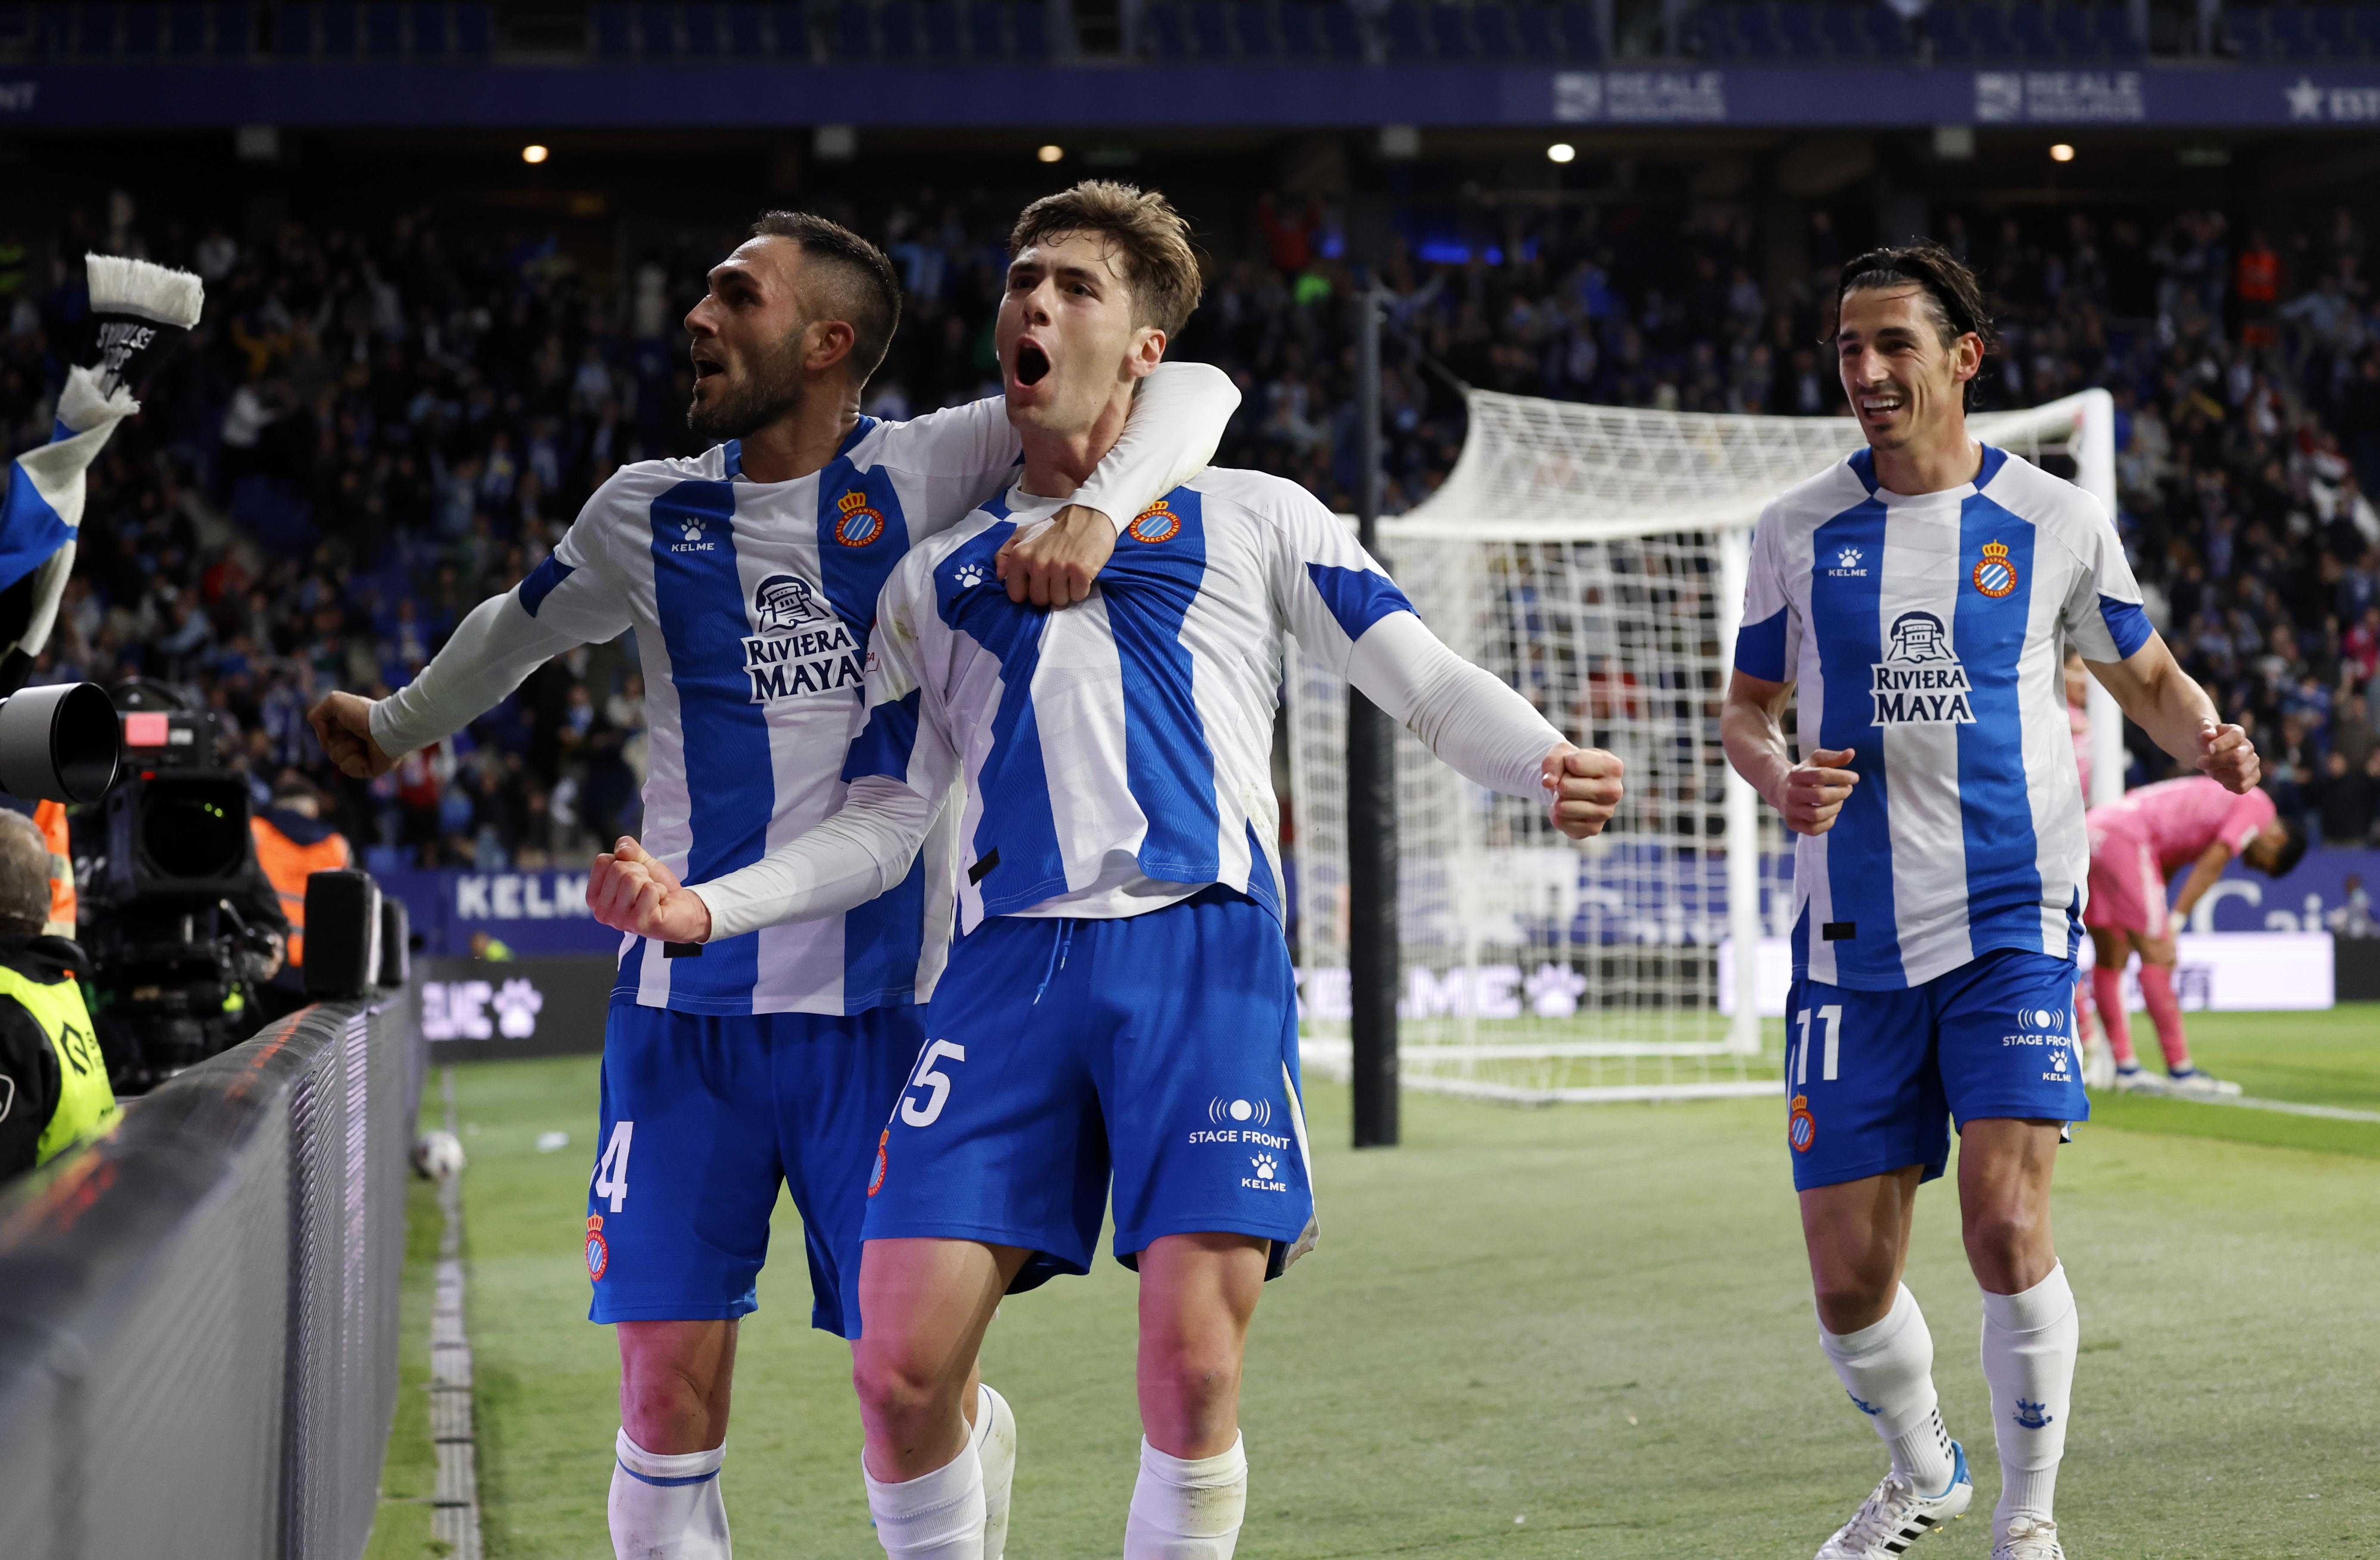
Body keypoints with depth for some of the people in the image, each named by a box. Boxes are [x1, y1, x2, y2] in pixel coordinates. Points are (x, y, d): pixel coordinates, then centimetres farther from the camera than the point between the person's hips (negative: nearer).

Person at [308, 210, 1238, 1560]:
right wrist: (394, 728, 44)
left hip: (883, 1007, -2)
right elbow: (521, 626, 29)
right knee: (670, 1398, -1)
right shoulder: (649, 512, 8)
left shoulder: (924, 474, -2)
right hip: (688, 1007, 2)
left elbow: (1192, 391, -7)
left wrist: (1095, 513, -24)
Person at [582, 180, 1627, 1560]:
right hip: (1010, 966, 3)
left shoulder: (1253, 517, 19)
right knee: (903, 1364, -10)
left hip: (1203, 946, -2)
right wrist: (710, 905, 6)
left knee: (1193, 1363, -14)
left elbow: (1423, 678, 9)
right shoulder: (940, 576, 26)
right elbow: (885, 824, 22)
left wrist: (1546, 762, -12)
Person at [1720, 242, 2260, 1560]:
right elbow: (1746, 709, 15)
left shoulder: (2053, 521, 3)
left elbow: (2145, 675, 16)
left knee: (2006, 1228, -18)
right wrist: (1779, 778, -8)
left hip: (2011, 921, -2)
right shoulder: (1798, 533, 6)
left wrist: (2207, 744, -6)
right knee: (1848, 1280, 1)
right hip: (1851, 944, 2)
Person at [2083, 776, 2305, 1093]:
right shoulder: (2258, 806, 4)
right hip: (2125, 839, -9)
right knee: (2157, 957, -6)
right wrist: (2171, 927, -11)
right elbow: (2211, 866, -8)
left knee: (2110, 960, 12)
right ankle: (2180, 1071, -5)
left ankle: (2125, 1067, 17)